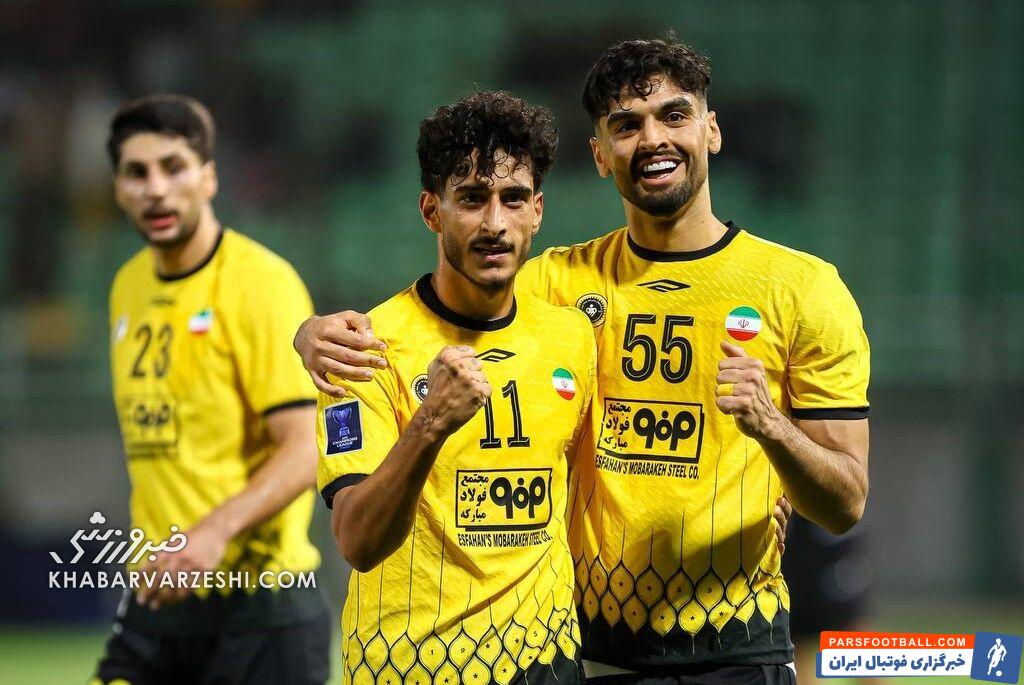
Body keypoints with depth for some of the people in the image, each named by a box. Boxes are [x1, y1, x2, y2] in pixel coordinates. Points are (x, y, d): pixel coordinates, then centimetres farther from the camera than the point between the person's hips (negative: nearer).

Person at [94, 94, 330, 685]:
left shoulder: (261, 281, -10)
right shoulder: (128, 287, 12)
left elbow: (304, 451, -17)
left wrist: (217, 531, -30)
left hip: (258, 606, -6)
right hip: (158, 598, 6)